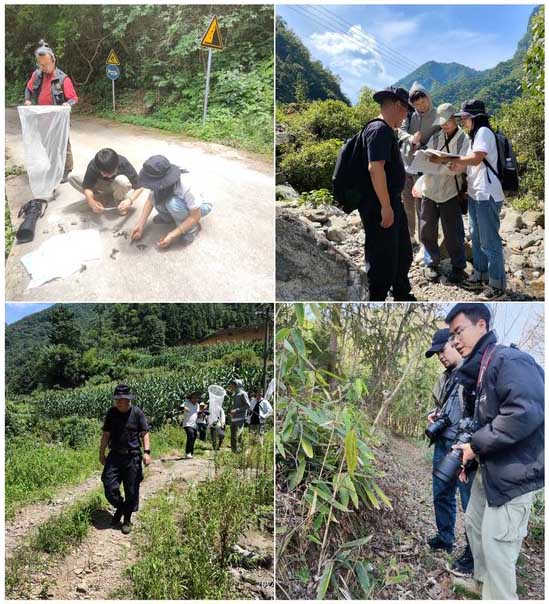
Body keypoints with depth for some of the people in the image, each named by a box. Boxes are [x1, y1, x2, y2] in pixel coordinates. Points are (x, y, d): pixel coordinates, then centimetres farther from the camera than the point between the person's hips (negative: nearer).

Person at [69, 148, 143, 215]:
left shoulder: (124, 165, -33)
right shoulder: (93, 166, -29)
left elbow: (139, 187, -25)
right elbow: (87, 187, -28)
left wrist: (130, 200, -44)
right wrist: (91, 201, -49)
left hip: (119, 188, -2)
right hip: (103, 185, 2)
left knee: (121, 180, -40)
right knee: (72, 178, -20)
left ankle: (120, 201, -10)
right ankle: (104, 199, -11)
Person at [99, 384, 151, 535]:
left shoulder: (137, 413, -5)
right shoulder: (111, 413, 3)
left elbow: (144, 433, -4)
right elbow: (106, 435, 10)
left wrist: (147, 452, -15)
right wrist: (101, 453, 12)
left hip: (132, 456, -2)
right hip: (115, 456, 2)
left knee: (131, 491, 4)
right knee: (110, 488, -5)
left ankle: (127, 520, 22)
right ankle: (119, 508, 26)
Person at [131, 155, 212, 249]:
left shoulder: (186, 186, -39)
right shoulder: (159, 179, -24)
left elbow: (195, 216, -31)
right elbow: (151, 199, -10)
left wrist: (172, 235, -32)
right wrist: (140, 225, -19)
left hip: (199, 207, -6)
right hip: (180, 201, 6)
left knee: (173, 203, -36)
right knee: (155, 196, -22)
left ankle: (191, 228, -10)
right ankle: (169, 218, 6)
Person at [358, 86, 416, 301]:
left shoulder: (387, 130, 16)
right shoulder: (379, 129, -17)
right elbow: (375, 167, -27)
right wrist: (385, 207, -27)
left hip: (392, 203, 11)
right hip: (380, 205, -11)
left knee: (403, 253, 23)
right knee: (383, 259, -3)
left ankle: (402, 295, 40)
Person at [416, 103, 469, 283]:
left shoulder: (464, 139, -5)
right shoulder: (435, 138, 6)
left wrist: (441, 162, -30)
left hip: (450, 193, -4)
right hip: (429, 190, 4)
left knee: (453, 233, 0)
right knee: (426, 230, 7)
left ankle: (458, 267, 14)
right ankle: (433, 262, 23)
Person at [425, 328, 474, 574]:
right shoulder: (445, 378, 16)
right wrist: (435, 415, 10)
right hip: (443, 444, 9)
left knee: (470, 500, 0)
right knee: (441, 494, 18)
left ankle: (473, 554, 11)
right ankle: (445, 538, 36)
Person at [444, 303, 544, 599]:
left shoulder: (510, 360, -19)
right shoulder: (475, 371, 12)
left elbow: (525, 412, -32)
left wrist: (476, 445, -23)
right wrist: (468, 455, 6)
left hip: (514, 472, -10)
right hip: (488, 468, 10)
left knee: (496, 543, -4)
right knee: (473, 523, 22)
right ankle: (482, 581, 42)